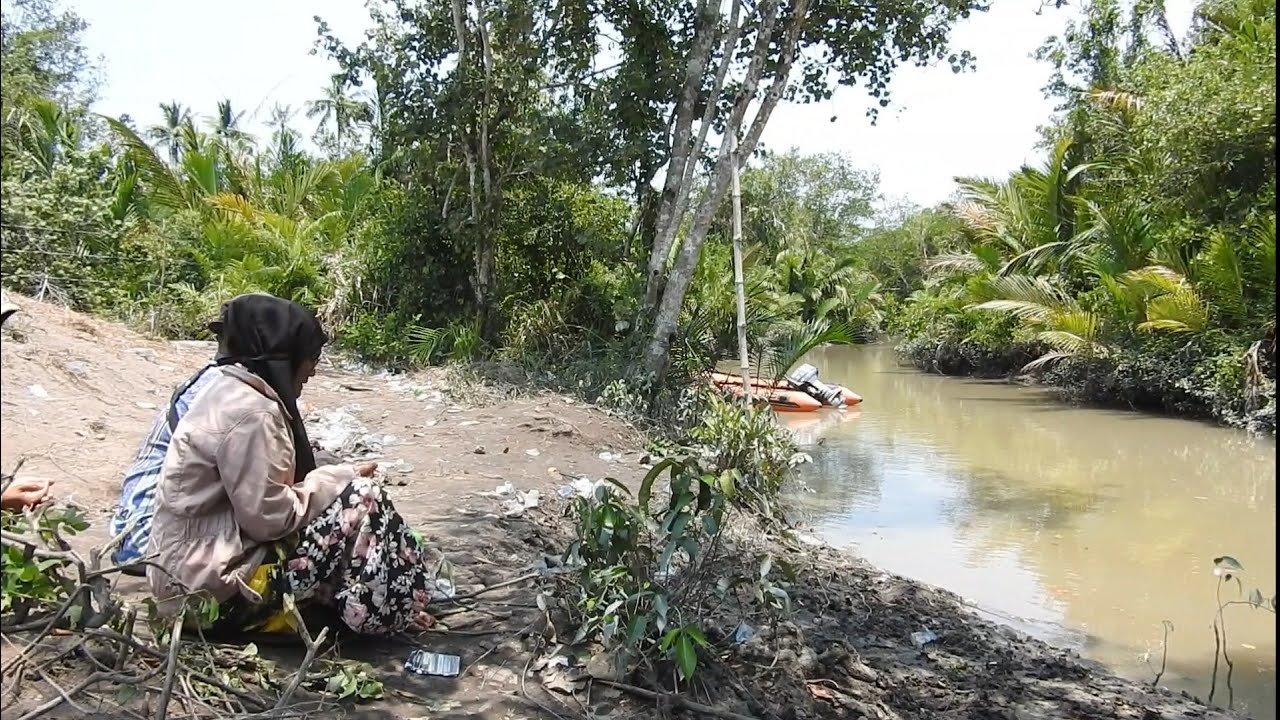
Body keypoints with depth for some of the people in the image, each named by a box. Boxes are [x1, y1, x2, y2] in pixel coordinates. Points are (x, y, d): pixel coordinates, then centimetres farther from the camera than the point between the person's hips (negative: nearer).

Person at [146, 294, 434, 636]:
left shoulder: (233, 389, 9)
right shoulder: (250, 412, -21)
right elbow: (270, 517, -21)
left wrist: (335, 477, 2)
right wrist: (337, 479, -9)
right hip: (214, 584, -10)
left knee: (346, 495, 12)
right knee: (362, 501, -12)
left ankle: (394, 604, 8)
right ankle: (386, 613, 3)